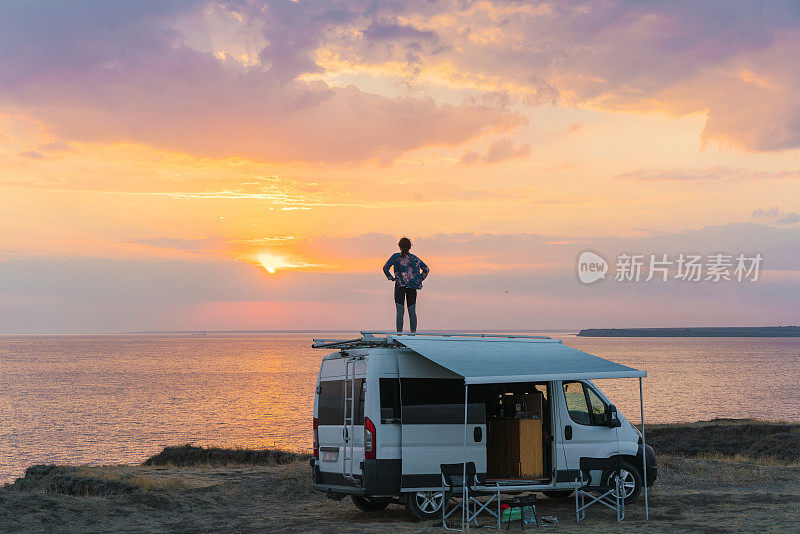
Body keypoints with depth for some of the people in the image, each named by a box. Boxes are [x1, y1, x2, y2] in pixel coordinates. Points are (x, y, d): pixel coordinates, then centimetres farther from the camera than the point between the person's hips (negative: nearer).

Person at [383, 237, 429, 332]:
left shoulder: (396, 256, -3)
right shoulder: (414, 258, 6)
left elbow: (385, 268, -12)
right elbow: (426, 269, 7)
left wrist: (390, 278, 0)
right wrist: (419, 280, 10)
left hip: (400, 286, -2)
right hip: (412, 287, 2)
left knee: (400, 312, -2)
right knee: (412, 312, 5)